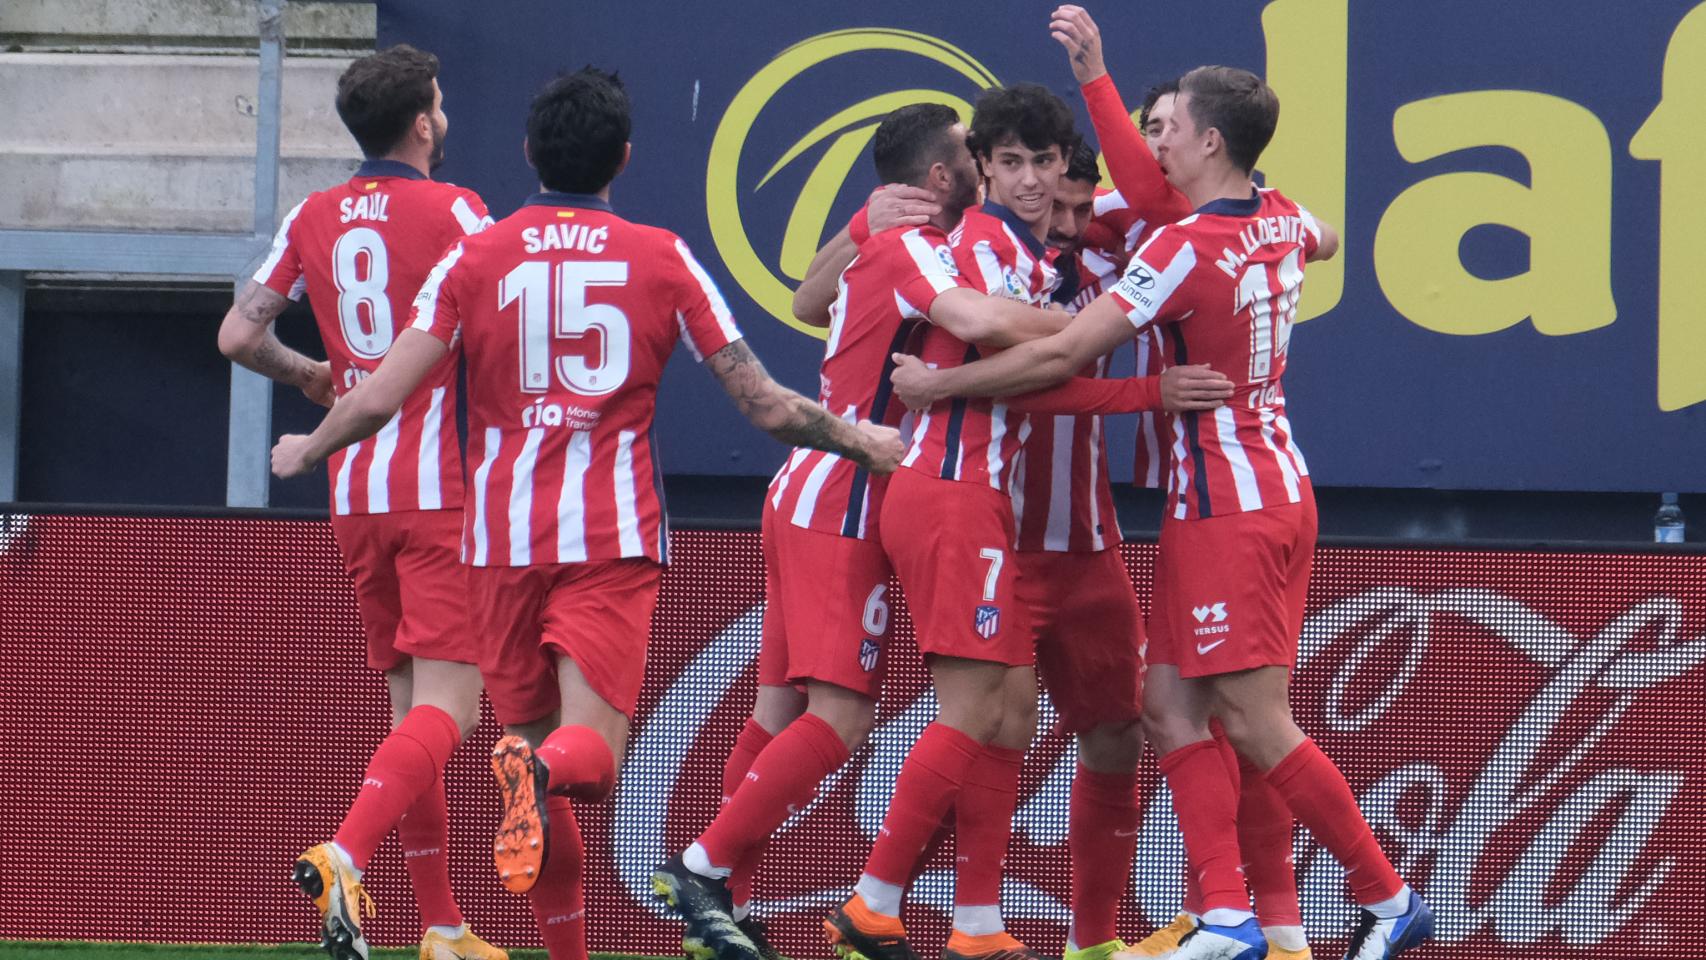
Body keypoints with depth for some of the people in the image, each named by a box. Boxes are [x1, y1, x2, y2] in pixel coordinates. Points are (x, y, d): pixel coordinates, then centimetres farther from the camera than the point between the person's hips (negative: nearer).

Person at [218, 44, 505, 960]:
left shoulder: (312, 219, 8)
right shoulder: (451, 212, -7)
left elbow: (239, 335, 7)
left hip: (356, 492, 6)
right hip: (440, 486, -6)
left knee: (409, 705, 13)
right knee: (446, 706, -10)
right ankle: (342, 857, -33)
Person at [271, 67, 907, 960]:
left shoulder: (475, 259, 3)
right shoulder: (662, 260, 4)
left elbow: (380, 397, -1)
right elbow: (768, 407, 5)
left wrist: (307, 450, 19)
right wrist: (863, 442, 23)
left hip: (503, 537, 1)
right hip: (616, 536, -1)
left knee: (528, 735, 12)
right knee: (592, 751, -7)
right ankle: (543, 769, -42)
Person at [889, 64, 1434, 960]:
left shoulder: (1185, 249, -18)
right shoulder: (1281, 222, 7)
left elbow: (1060, 356, -20)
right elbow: (1323, 242, 35)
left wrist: (938, 383, -9)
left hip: (1225, 507, -9)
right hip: (1279, 490, 9)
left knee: (1255, 720, -5)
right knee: (1175, 710, 6)